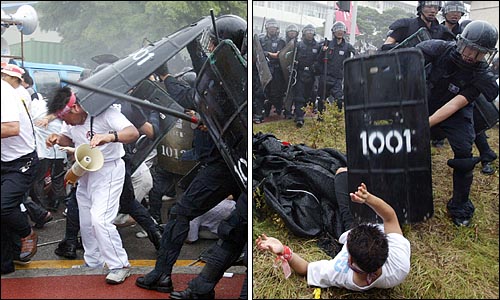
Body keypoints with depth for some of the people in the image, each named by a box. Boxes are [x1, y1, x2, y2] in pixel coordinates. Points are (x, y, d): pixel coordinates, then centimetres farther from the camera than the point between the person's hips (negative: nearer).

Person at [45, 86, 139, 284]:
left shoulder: (104, 113, -22)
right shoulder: (70, 121, 1)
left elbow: (133, 133, -33)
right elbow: (68, 139, 20)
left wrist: (109, 137, -53)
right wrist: (57, 138, -5)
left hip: (108, 170, -8)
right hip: (85, 171, 8)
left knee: (99, 219, -18)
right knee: (86, 222, 14)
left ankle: (120, 266, -5)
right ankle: (93, 263, 31)